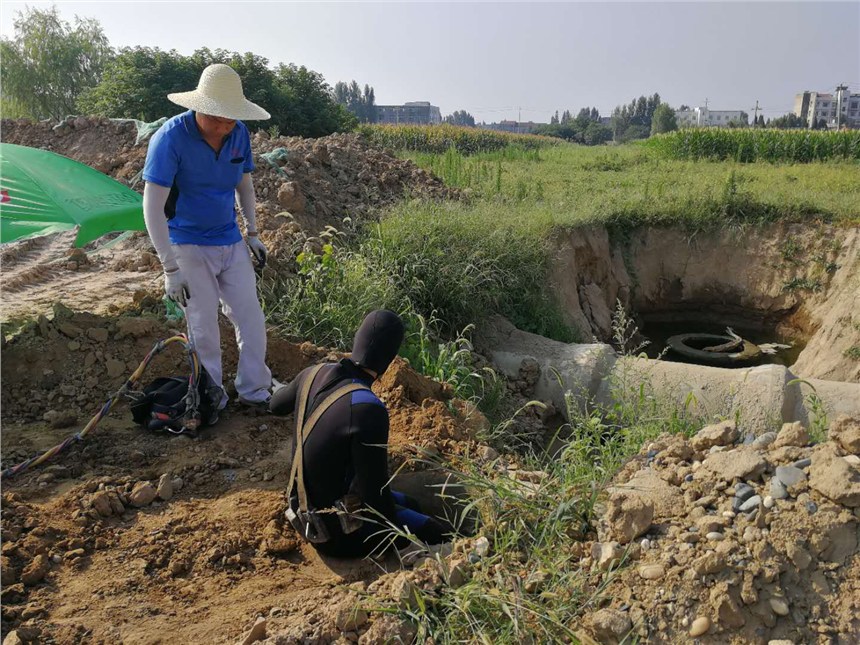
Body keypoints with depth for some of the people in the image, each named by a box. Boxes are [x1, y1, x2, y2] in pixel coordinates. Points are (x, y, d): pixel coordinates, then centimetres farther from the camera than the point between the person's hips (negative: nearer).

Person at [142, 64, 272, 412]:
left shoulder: (239, 134, -3)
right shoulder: (170, 138, -20)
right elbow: (153, 206, -21)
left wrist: (253, 233, 12)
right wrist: (170, 269, -23)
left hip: (231, 242, 5)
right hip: (189, 246, -5)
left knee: (251, 317, 5)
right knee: (204, 327, -1)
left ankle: (254, 390, 20)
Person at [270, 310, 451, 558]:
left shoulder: (314, 374, -9)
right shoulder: (368, 410, -33)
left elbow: (276, 405, 13)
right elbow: (375, 489, -26)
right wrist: (396, 527, -7)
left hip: (306, 510, 8)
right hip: (337, 531, -8)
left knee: (409, 505, 23)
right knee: (439, 535, 0)